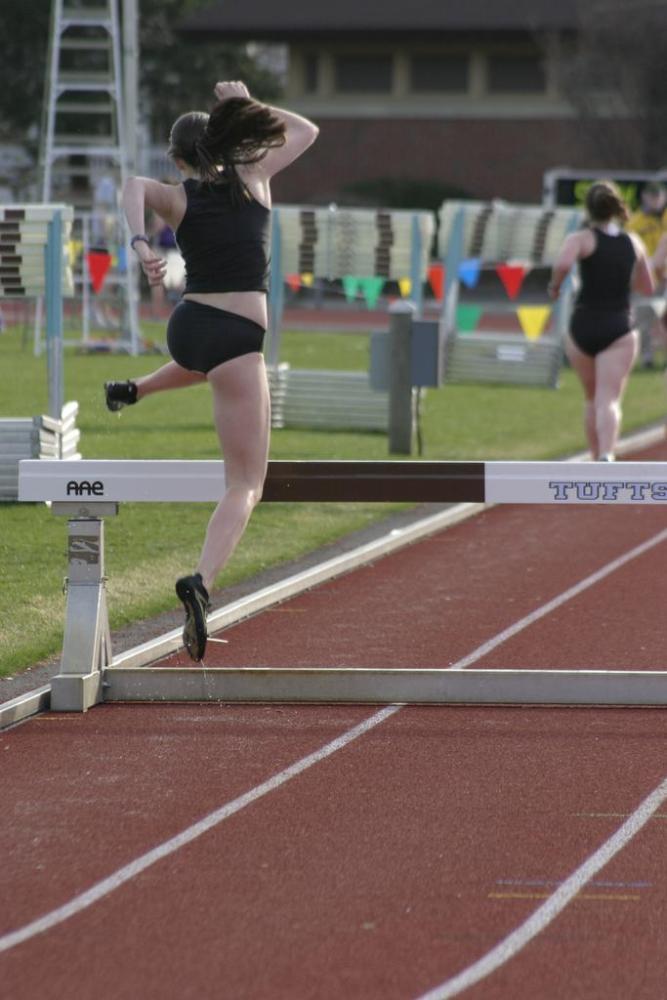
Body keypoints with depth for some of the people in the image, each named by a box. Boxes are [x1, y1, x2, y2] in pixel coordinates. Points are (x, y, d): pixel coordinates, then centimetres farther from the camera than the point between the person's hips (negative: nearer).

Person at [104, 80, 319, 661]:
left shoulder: (177, 198, 3)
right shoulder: (253, 177, 4)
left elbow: (135, 185, -21)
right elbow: (306, 131, 19)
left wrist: (141, 244, -31)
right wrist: (250, 104, 24)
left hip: (187, 325, 4)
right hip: (238, 339, -4)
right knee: (246, 486, -5)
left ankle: (134, 391, 59)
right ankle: (202, 581, -27)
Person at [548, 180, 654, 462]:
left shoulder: (582, 239, -4)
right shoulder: (634, 243, 8)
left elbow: (562, 263, -25)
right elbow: (647, 287, 18)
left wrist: (554, 285, -6)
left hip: (583, 328, 0)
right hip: (619, 329, 0)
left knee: (593, 400, 19)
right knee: (608, 400, -10)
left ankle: (597, 458, 26)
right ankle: (607, 456, -34)